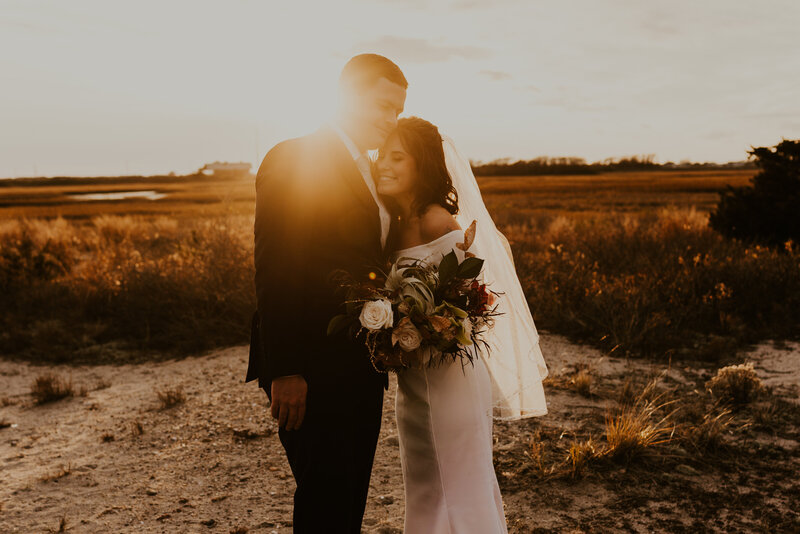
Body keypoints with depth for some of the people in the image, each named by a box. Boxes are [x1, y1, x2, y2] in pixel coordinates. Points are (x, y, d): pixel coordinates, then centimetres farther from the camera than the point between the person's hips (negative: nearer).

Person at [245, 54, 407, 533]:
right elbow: (274, 272, -17)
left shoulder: (372, 173, 17)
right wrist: (284, 371, -21)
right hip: (313, 371, -8)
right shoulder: (292, 161, -10)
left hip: (361, 370, 8)